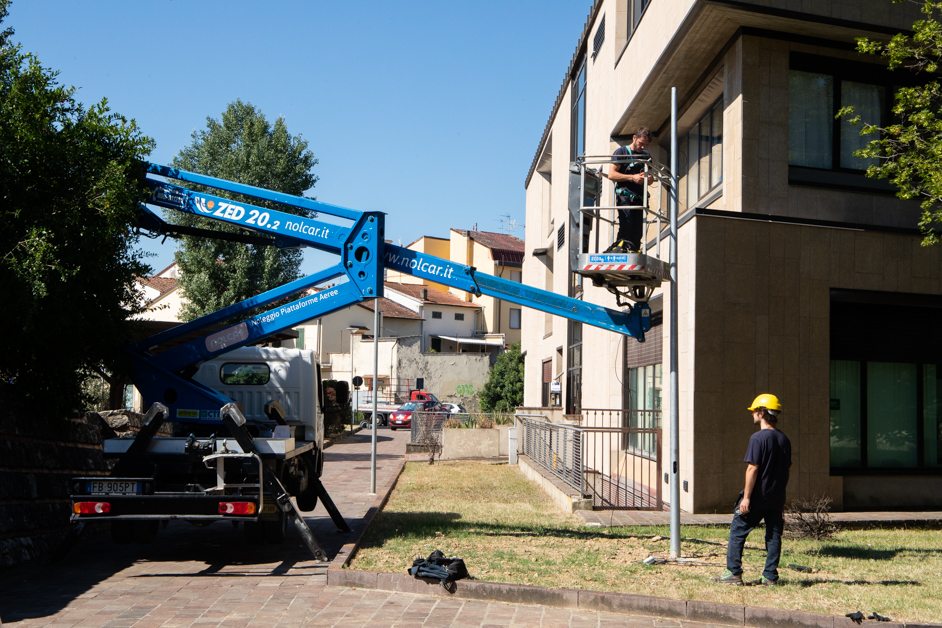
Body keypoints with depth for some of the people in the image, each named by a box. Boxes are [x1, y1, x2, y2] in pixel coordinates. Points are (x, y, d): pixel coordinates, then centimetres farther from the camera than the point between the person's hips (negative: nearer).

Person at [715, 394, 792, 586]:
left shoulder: (758, 438, -14)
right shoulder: (784, 439, 8)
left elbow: (753, 469, -17)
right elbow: (786, 470, 15)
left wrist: (746, 497, -14)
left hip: (757, 497, -6)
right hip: (777, 498, 7)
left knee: (737, 532, 3)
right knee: (774, 535, 10)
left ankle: (733, 573, 3)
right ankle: (770, 576, 11)